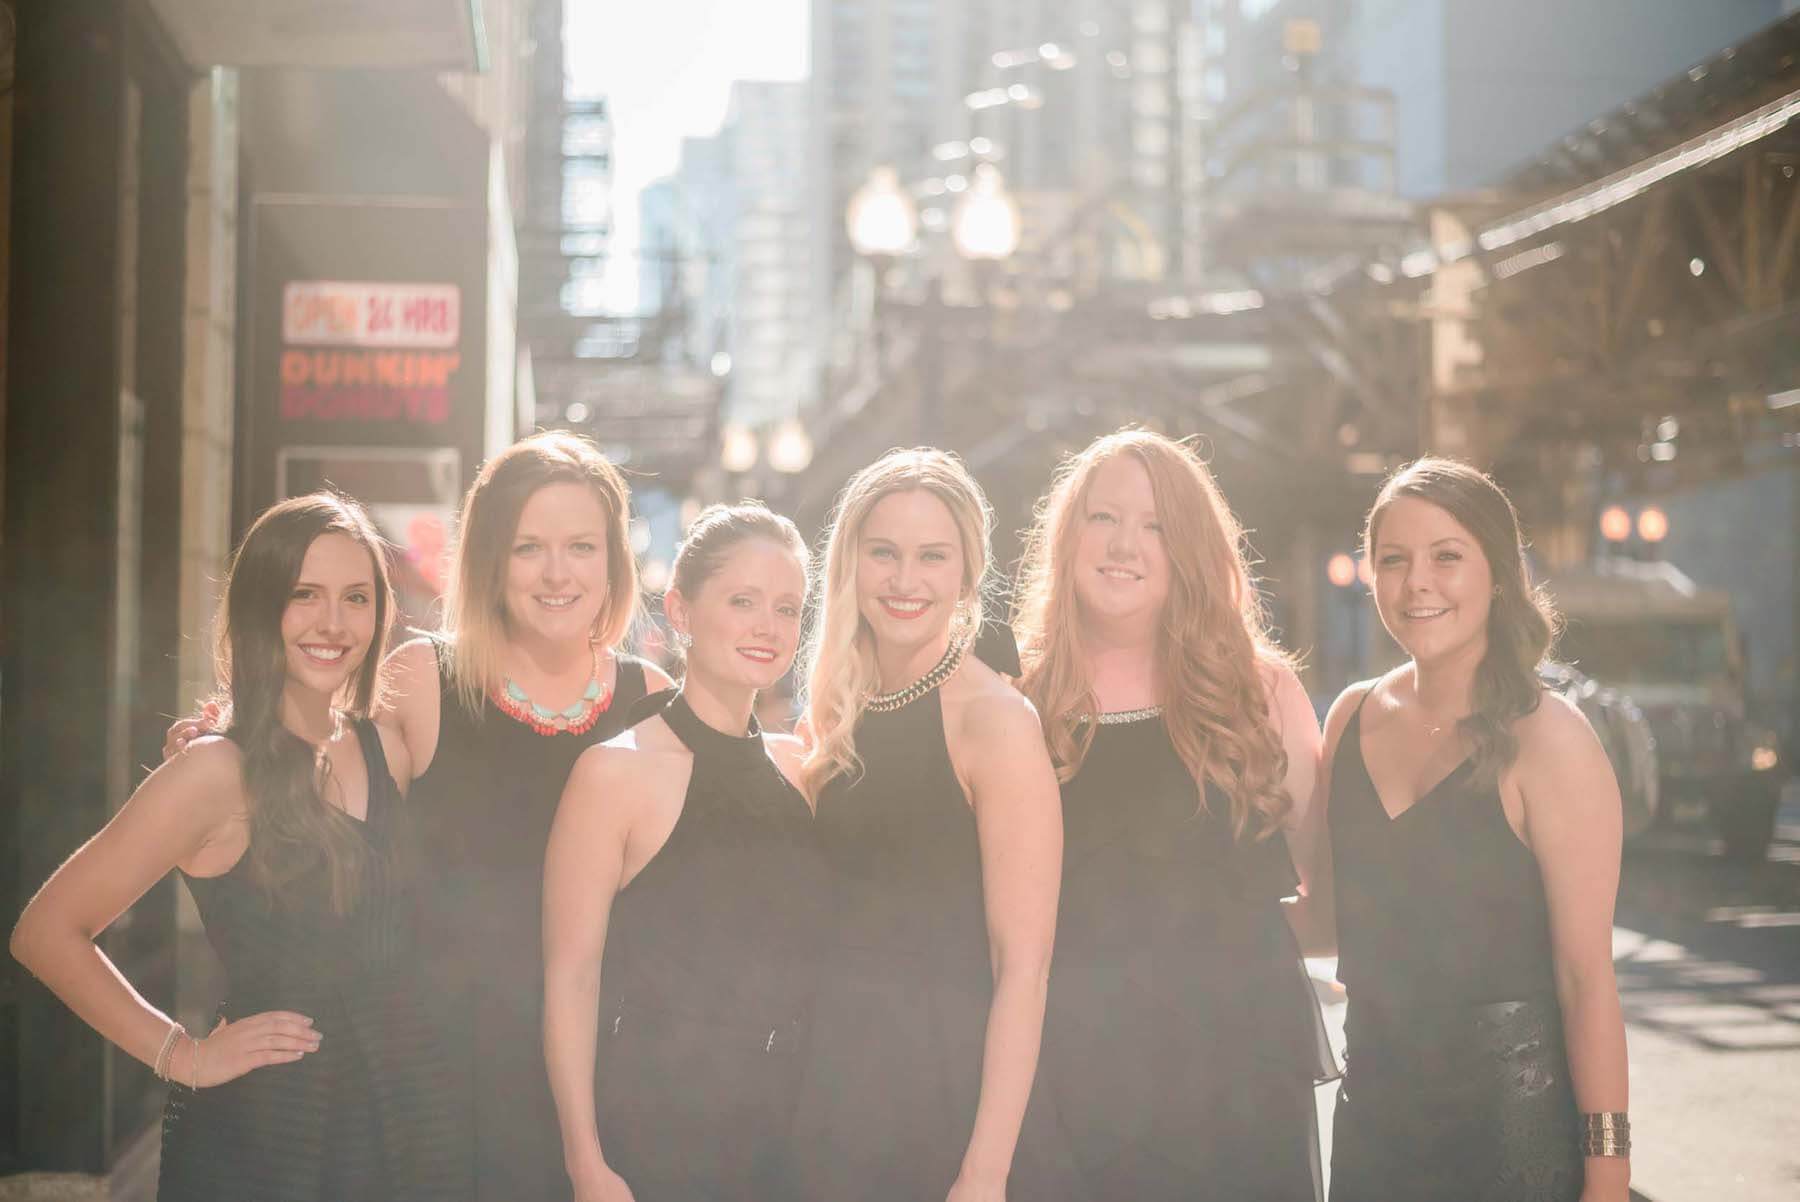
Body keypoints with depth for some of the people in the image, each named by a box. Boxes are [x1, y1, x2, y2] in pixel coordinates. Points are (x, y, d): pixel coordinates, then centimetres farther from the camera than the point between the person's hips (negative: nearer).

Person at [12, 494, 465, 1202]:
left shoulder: (388, 756, 5)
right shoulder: (218, 773, -12)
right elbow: (47, 932, -12)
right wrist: (184, 1055, -12)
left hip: (408, 1125, 5)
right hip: (261, 1135, -5)